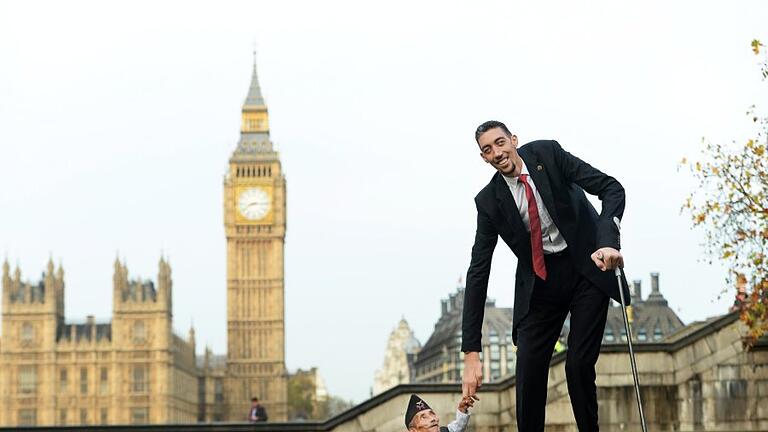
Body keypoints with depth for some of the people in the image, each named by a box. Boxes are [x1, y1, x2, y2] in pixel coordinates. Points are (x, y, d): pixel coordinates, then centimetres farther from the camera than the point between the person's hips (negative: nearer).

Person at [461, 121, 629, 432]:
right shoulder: (489, 200, -5)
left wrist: (609, 242, -32)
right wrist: (471, 352, -14)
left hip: (587, 266, -2)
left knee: (579, 365, -11)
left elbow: (611, 188, -13)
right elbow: (478, 273, -7)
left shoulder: (547, 153, -9)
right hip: (539, 281, 2)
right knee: (528, 374, -8)